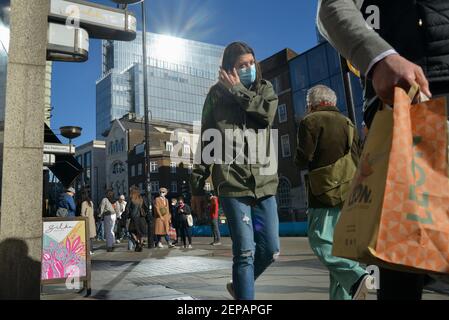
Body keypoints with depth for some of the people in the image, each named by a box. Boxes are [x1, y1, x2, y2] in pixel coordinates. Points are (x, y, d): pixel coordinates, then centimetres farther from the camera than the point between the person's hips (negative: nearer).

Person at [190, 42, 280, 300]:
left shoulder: (265, 88, 13)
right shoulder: (217, 94, 5)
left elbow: (267, 113, -11)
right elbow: (205, 141, 5)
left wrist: (238, 90, -4)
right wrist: (198, 186, 3)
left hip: (264, 182, 4)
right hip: (233, 182, -3)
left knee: (271, 250, 8)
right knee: (245, 252, -6)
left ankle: (239, 286, 33)